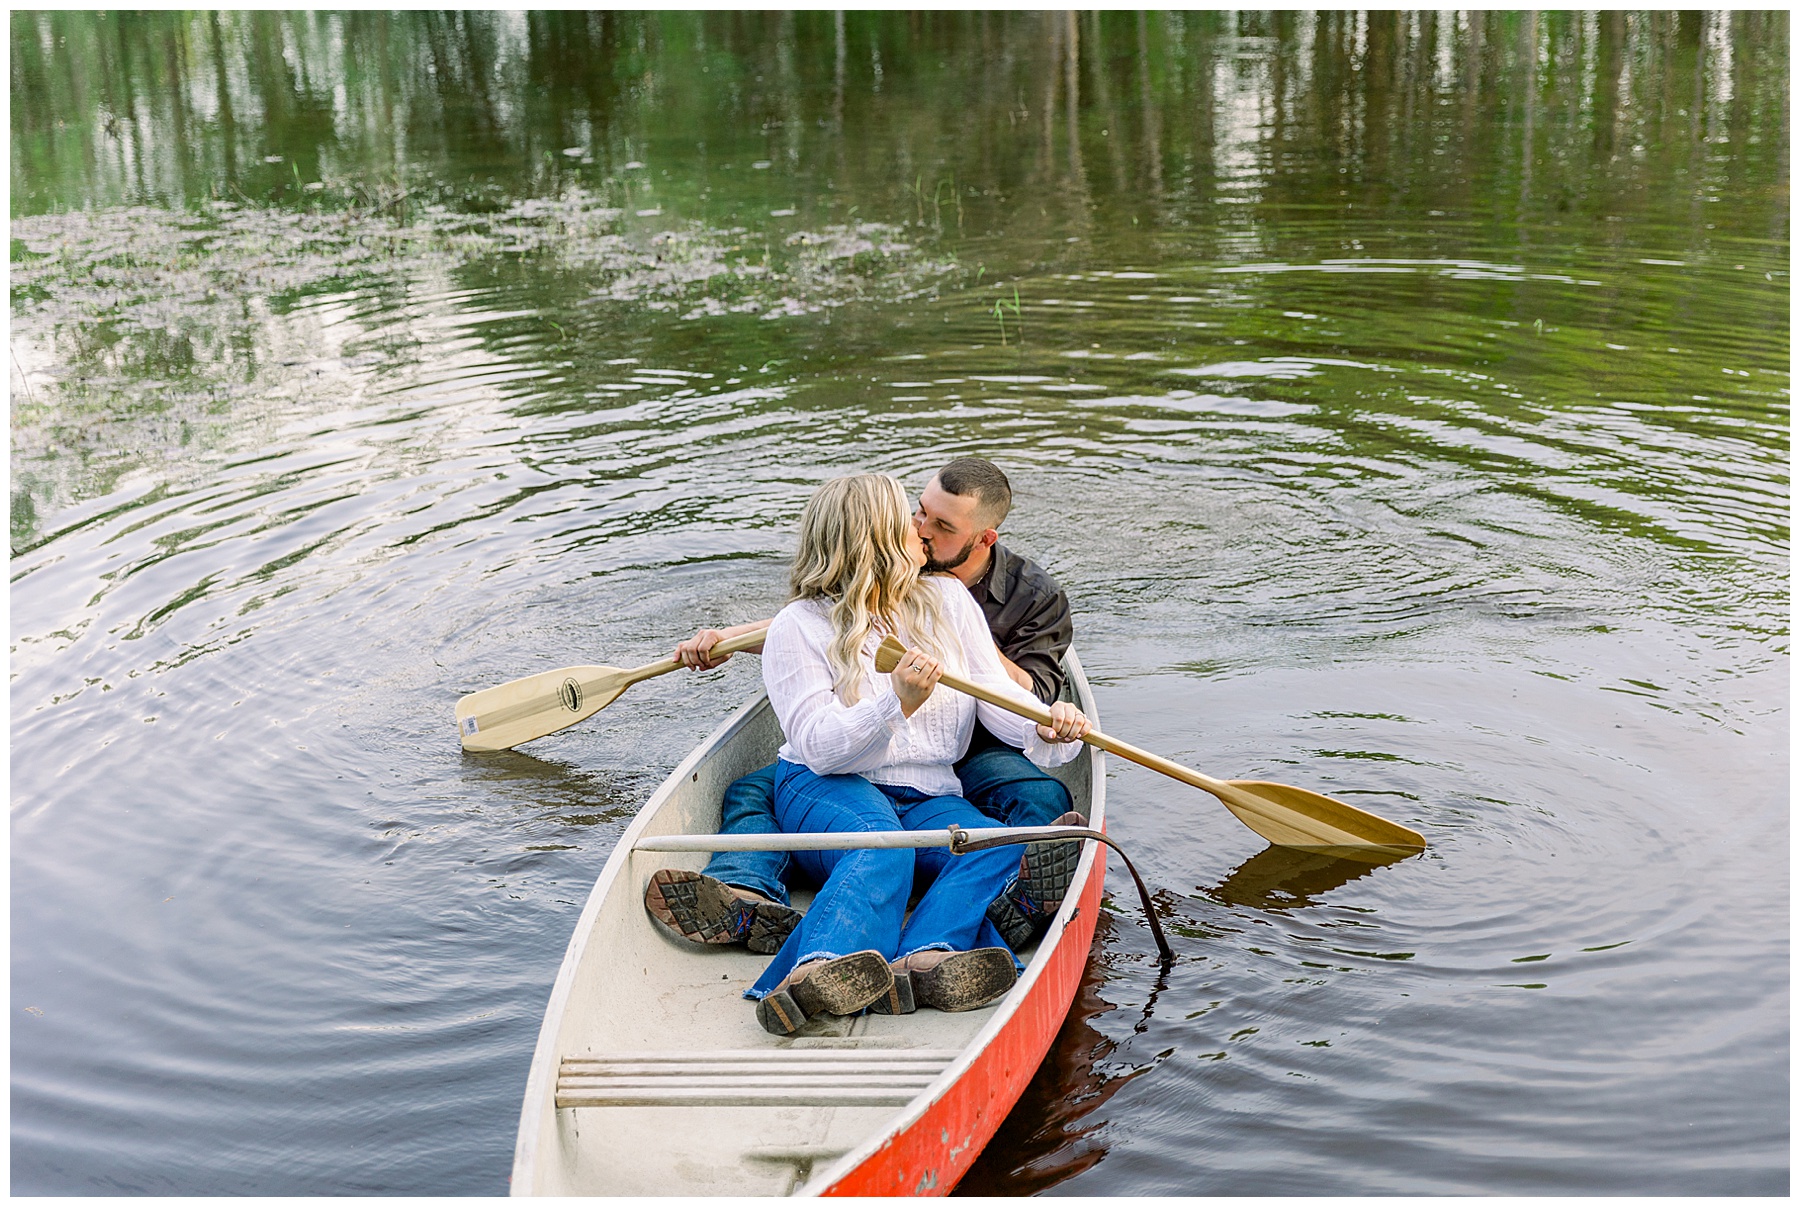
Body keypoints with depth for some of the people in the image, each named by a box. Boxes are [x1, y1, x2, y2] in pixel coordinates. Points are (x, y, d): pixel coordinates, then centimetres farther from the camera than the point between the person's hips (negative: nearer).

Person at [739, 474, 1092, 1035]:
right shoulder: (798, 627, -4)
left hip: (928, 798, 5)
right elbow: (819, 748, -14)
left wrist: (1043, 728, -16)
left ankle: (921, 962, -52)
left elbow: (997, 693, 6)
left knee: (998, 846, -27)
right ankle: (814, 973, -63)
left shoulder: (947, 599, 12)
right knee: (882, 847, -38)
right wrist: (899, 702, -29)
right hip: (825, 792, -5)